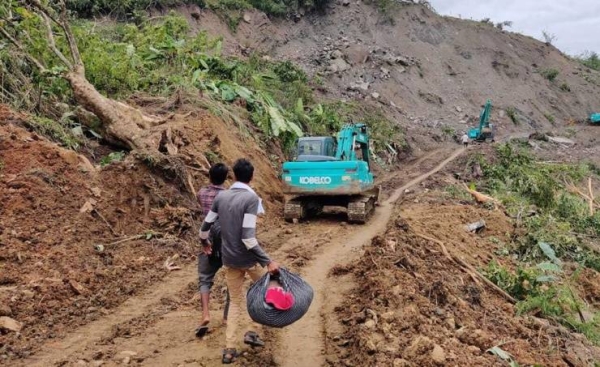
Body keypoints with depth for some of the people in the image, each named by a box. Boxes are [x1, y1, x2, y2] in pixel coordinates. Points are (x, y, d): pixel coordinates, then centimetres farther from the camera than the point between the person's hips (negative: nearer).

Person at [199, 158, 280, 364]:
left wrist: (204, 242, 31)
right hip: (249, 258, -5)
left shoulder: (221, 197, 1)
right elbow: (248, 237, -24)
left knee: (235, 301, 17)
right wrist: (268, 261, -22)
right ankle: (253, 332, 18)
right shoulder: (251, 198, -17)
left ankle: (229, 349, 15)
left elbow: (205, 226, 9)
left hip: (229, 259, 5)